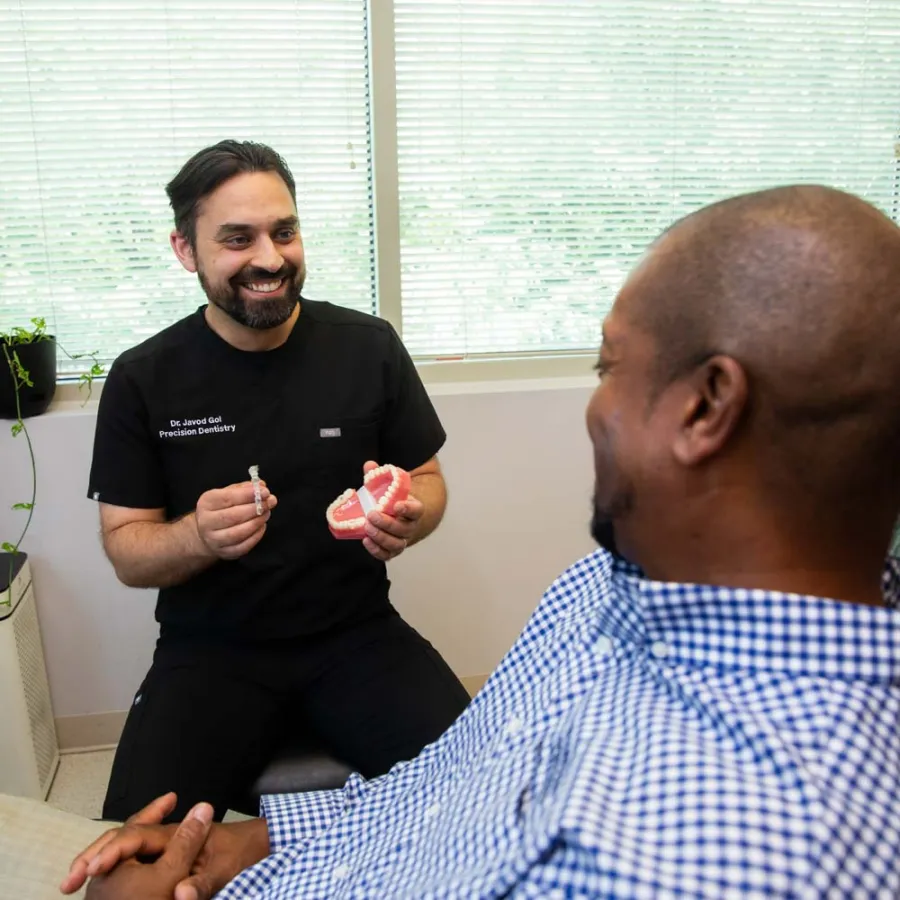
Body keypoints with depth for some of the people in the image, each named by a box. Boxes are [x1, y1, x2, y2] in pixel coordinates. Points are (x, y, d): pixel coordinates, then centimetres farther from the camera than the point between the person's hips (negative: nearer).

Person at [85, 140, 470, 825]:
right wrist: (199, 537, -23)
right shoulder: (143, 379, -3)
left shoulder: (369, 346, -3)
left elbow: (428, 481, 7)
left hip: (357, 634, 1)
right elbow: (126, 549, 0)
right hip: (210, 649, 0)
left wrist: (407, 518, -18)